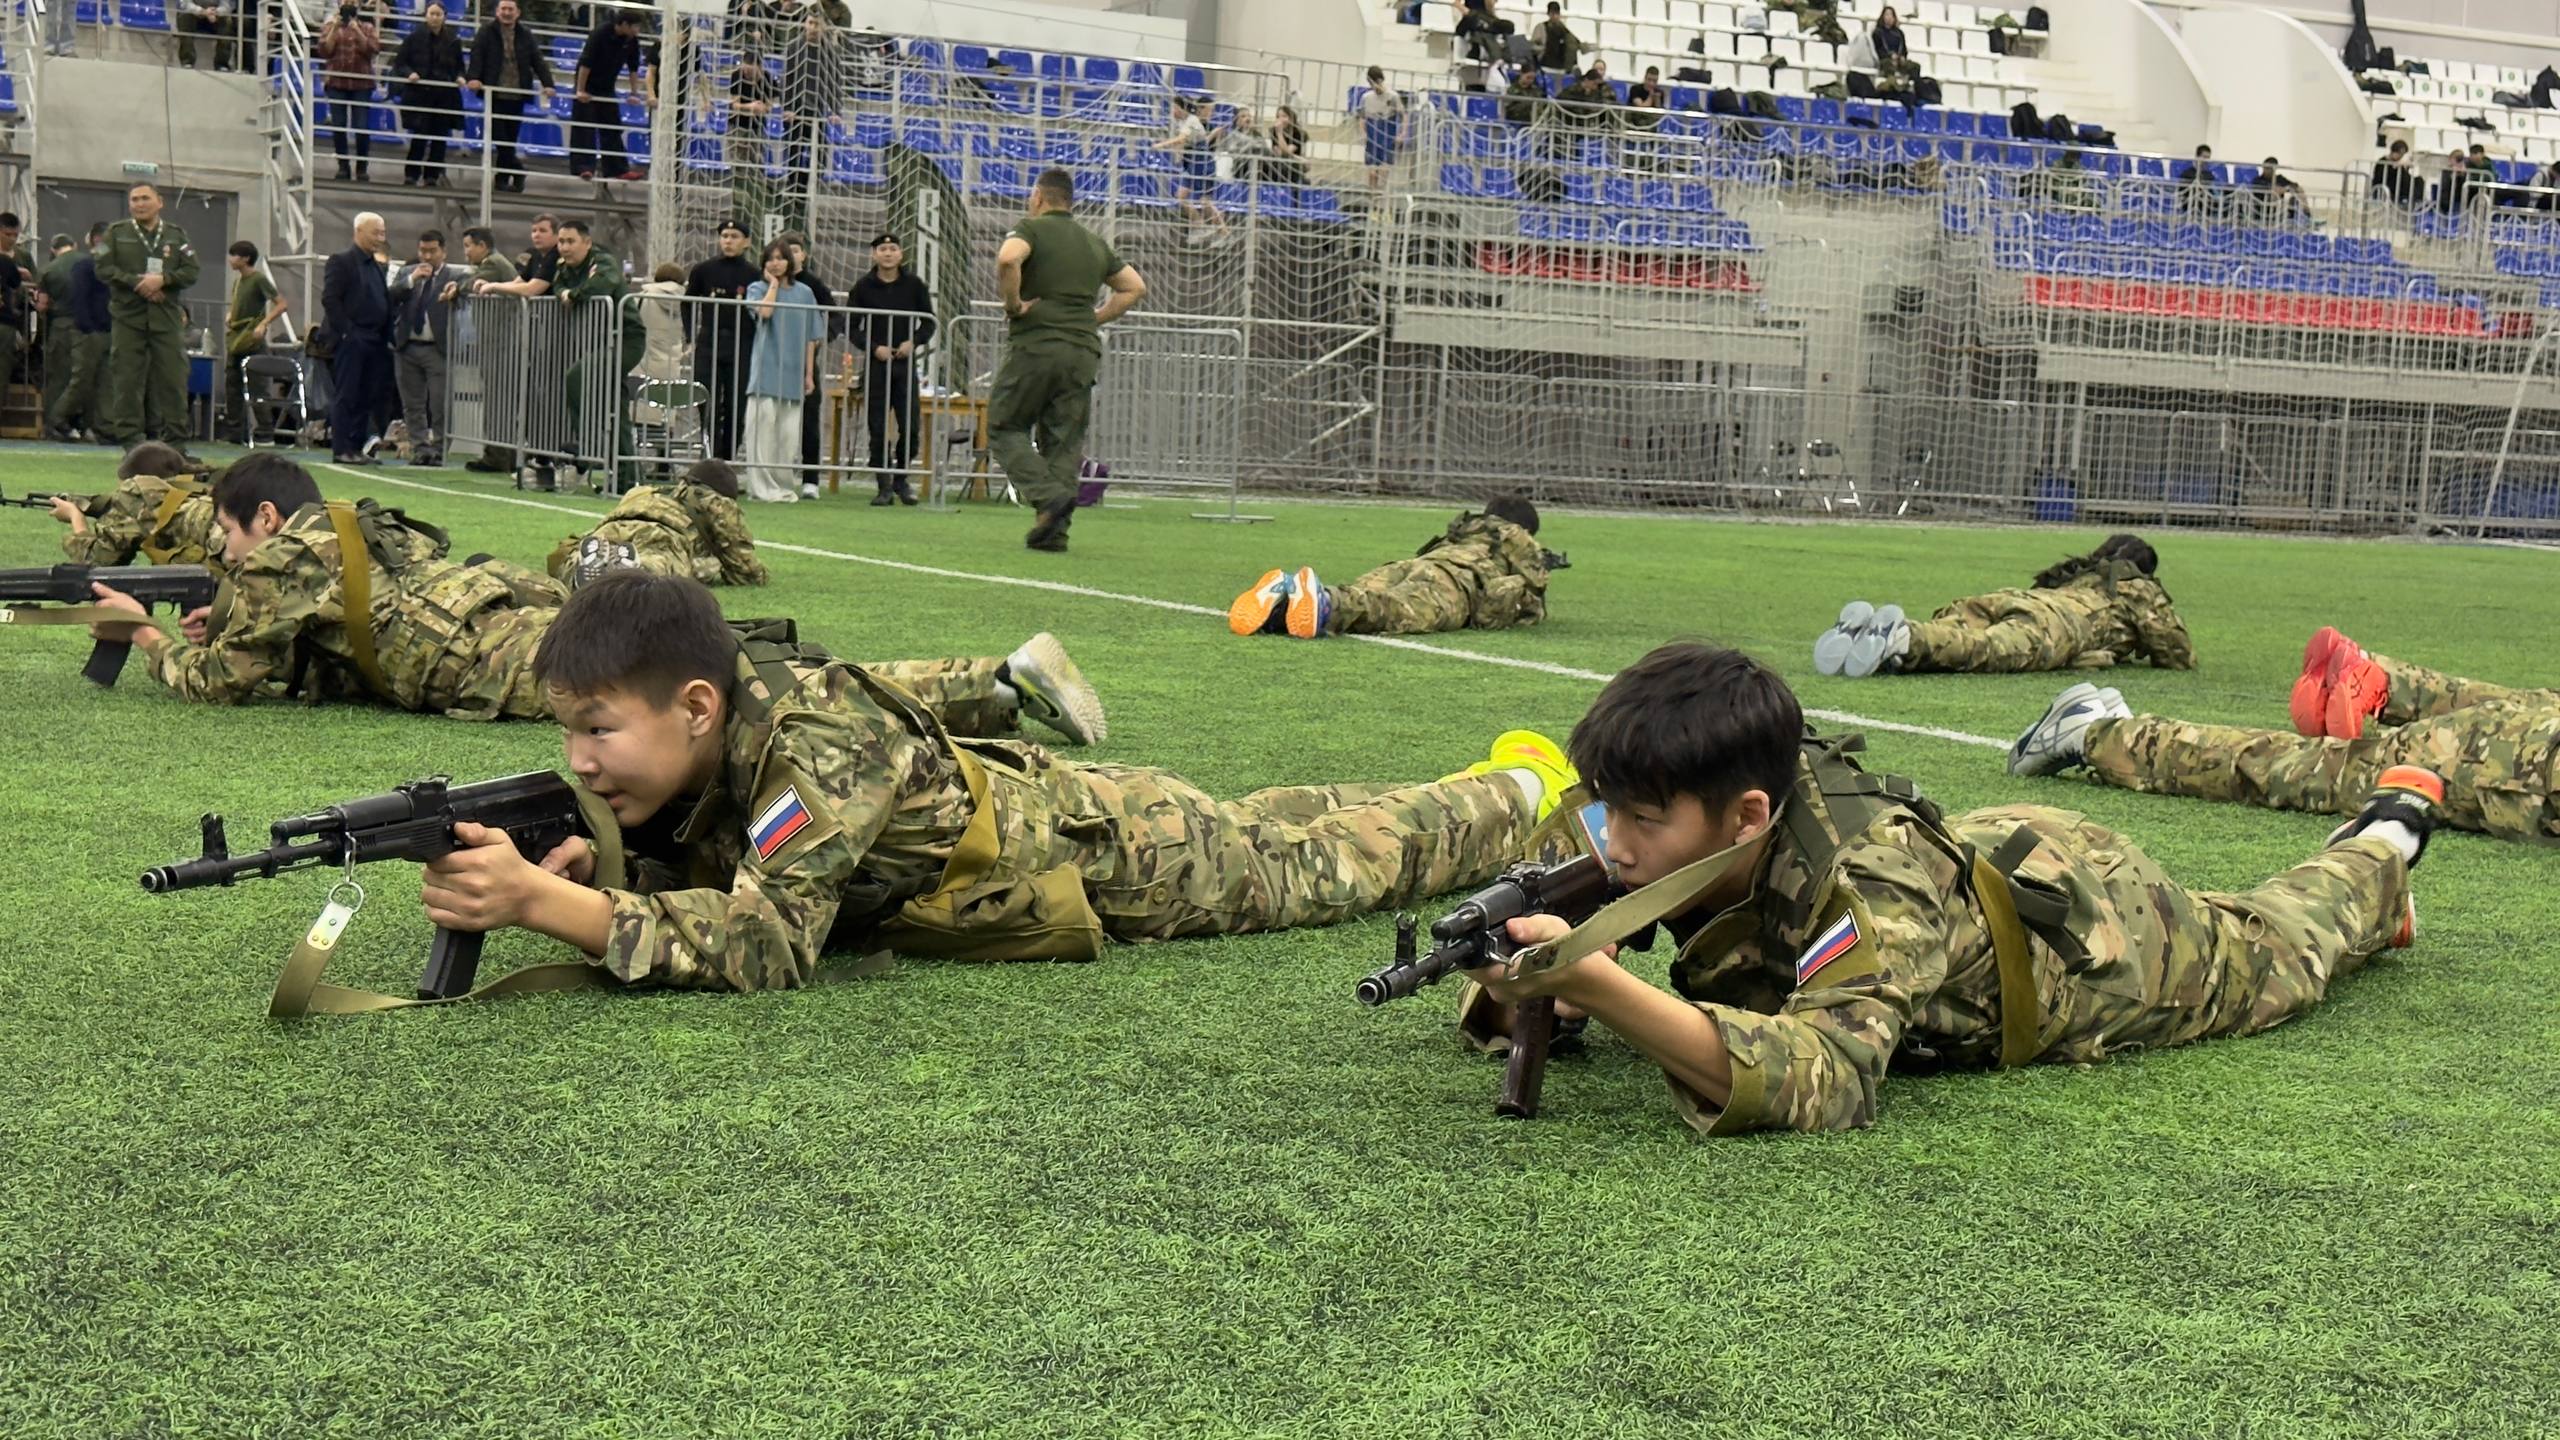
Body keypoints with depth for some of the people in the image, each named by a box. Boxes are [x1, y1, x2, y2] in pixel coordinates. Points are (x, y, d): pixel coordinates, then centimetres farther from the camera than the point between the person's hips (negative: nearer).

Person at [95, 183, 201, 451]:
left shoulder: (177, 235, 11)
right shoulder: (116, 233, 8)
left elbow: (193, 270, 3)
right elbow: (104, 268, -1)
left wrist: (162, 279, -12)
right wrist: (138, 283, -12)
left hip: (168, 316, 1)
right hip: (128, 316, -1)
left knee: (173, 377, -2)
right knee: (128, 379, -1)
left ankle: (176, 439, 2)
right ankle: (130, 437, 4)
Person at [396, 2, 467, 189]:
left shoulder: (453, 40, 5)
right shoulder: (414, 37, -1)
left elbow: (459, 66, 16)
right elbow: (399, 63, 3)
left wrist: (460, 77, -5)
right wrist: (409, 73, -15)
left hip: (445, 96, 2)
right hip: (418, 94, -2)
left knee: (440, 138, 4)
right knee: (419, 136, -6)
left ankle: (432, 175, 13)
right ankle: (411, 173, 5)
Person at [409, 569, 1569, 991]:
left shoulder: (815, 741, -42)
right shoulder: (676, 746, -20)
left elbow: (766, 942, -48)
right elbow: (678, 880, -9)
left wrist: (546, 905, -53)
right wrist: (578, 873, -31)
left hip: (1112, 848, -5)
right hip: (1016, 800, 5)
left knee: (1319, 866, 22)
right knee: (1273, 843, 32)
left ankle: (1525, 794, 47)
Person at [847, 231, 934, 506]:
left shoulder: (914, 284, 5)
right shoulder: (864, 287, 3)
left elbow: (928, 322, 10)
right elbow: (852, 326, 5)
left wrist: (914, 342, -8)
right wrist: (874, 348, -10)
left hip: (905, 362, 1)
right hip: (875, 363, -1)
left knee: (910, 427, -4)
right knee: (878, 429, -1)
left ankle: (900, 478, 17)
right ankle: (884, 486, 8)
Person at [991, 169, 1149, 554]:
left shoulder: (1031, 229, -1)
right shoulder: (1095, 243, 18)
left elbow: (1008, 259, -23)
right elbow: (1135, 286, 22)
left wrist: (1013, 303, -10)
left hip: (1035, 345, -5)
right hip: (1084, 352, 5)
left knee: (1005, 427, 6)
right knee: (1065, 441, 7)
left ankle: (1047, 495, -14)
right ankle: (1054, 530, 0)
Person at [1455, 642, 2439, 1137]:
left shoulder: (1868, 896, -48)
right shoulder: (1690, 828, -31)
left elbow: (1824, 1082, -64)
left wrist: (1593, 980, -73)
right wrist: (1520, 978, -45)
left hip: (2105, 939, -5)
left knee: (2269, 955, 28)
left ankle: (2381, 847, 57)